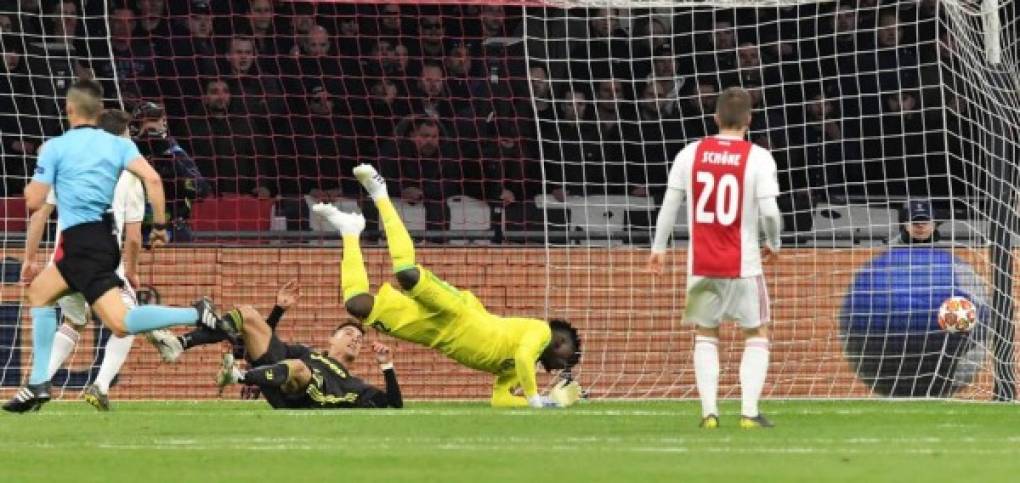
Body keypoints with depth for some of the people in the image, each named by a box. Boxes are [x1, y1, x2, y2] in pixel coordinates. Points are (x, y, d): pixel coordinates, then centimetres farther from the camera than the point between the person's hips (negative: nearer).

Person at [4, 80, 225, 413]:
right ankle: (38, 383, 18)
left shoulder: (55, 147, -4)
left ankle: (195, 315, -30)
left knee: (120, 323, -15)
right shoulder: (118, 144, 9)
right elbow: (152, 178, -5)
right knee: (39, 292, 22)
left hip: (80, 242, -8)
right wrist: (160, 225, 2)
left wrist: (30, 187, 19)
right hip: (105, 234, 8)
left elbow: (34, 202, -4)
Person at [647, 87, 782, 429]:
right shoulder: (758, 158, -9)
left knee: (706, 336, 16)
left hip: (701, 264, 2)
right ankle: (749, 411, 0)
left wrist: (659, 248, 14)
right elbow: (769, 211, -14)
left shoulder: (691, 154, 0)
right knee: (756, 335, 13)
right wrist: (773, 244, 6)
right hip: (743, 265, -2)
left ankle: (709, 411, 4)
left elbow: (670, 204, 2)